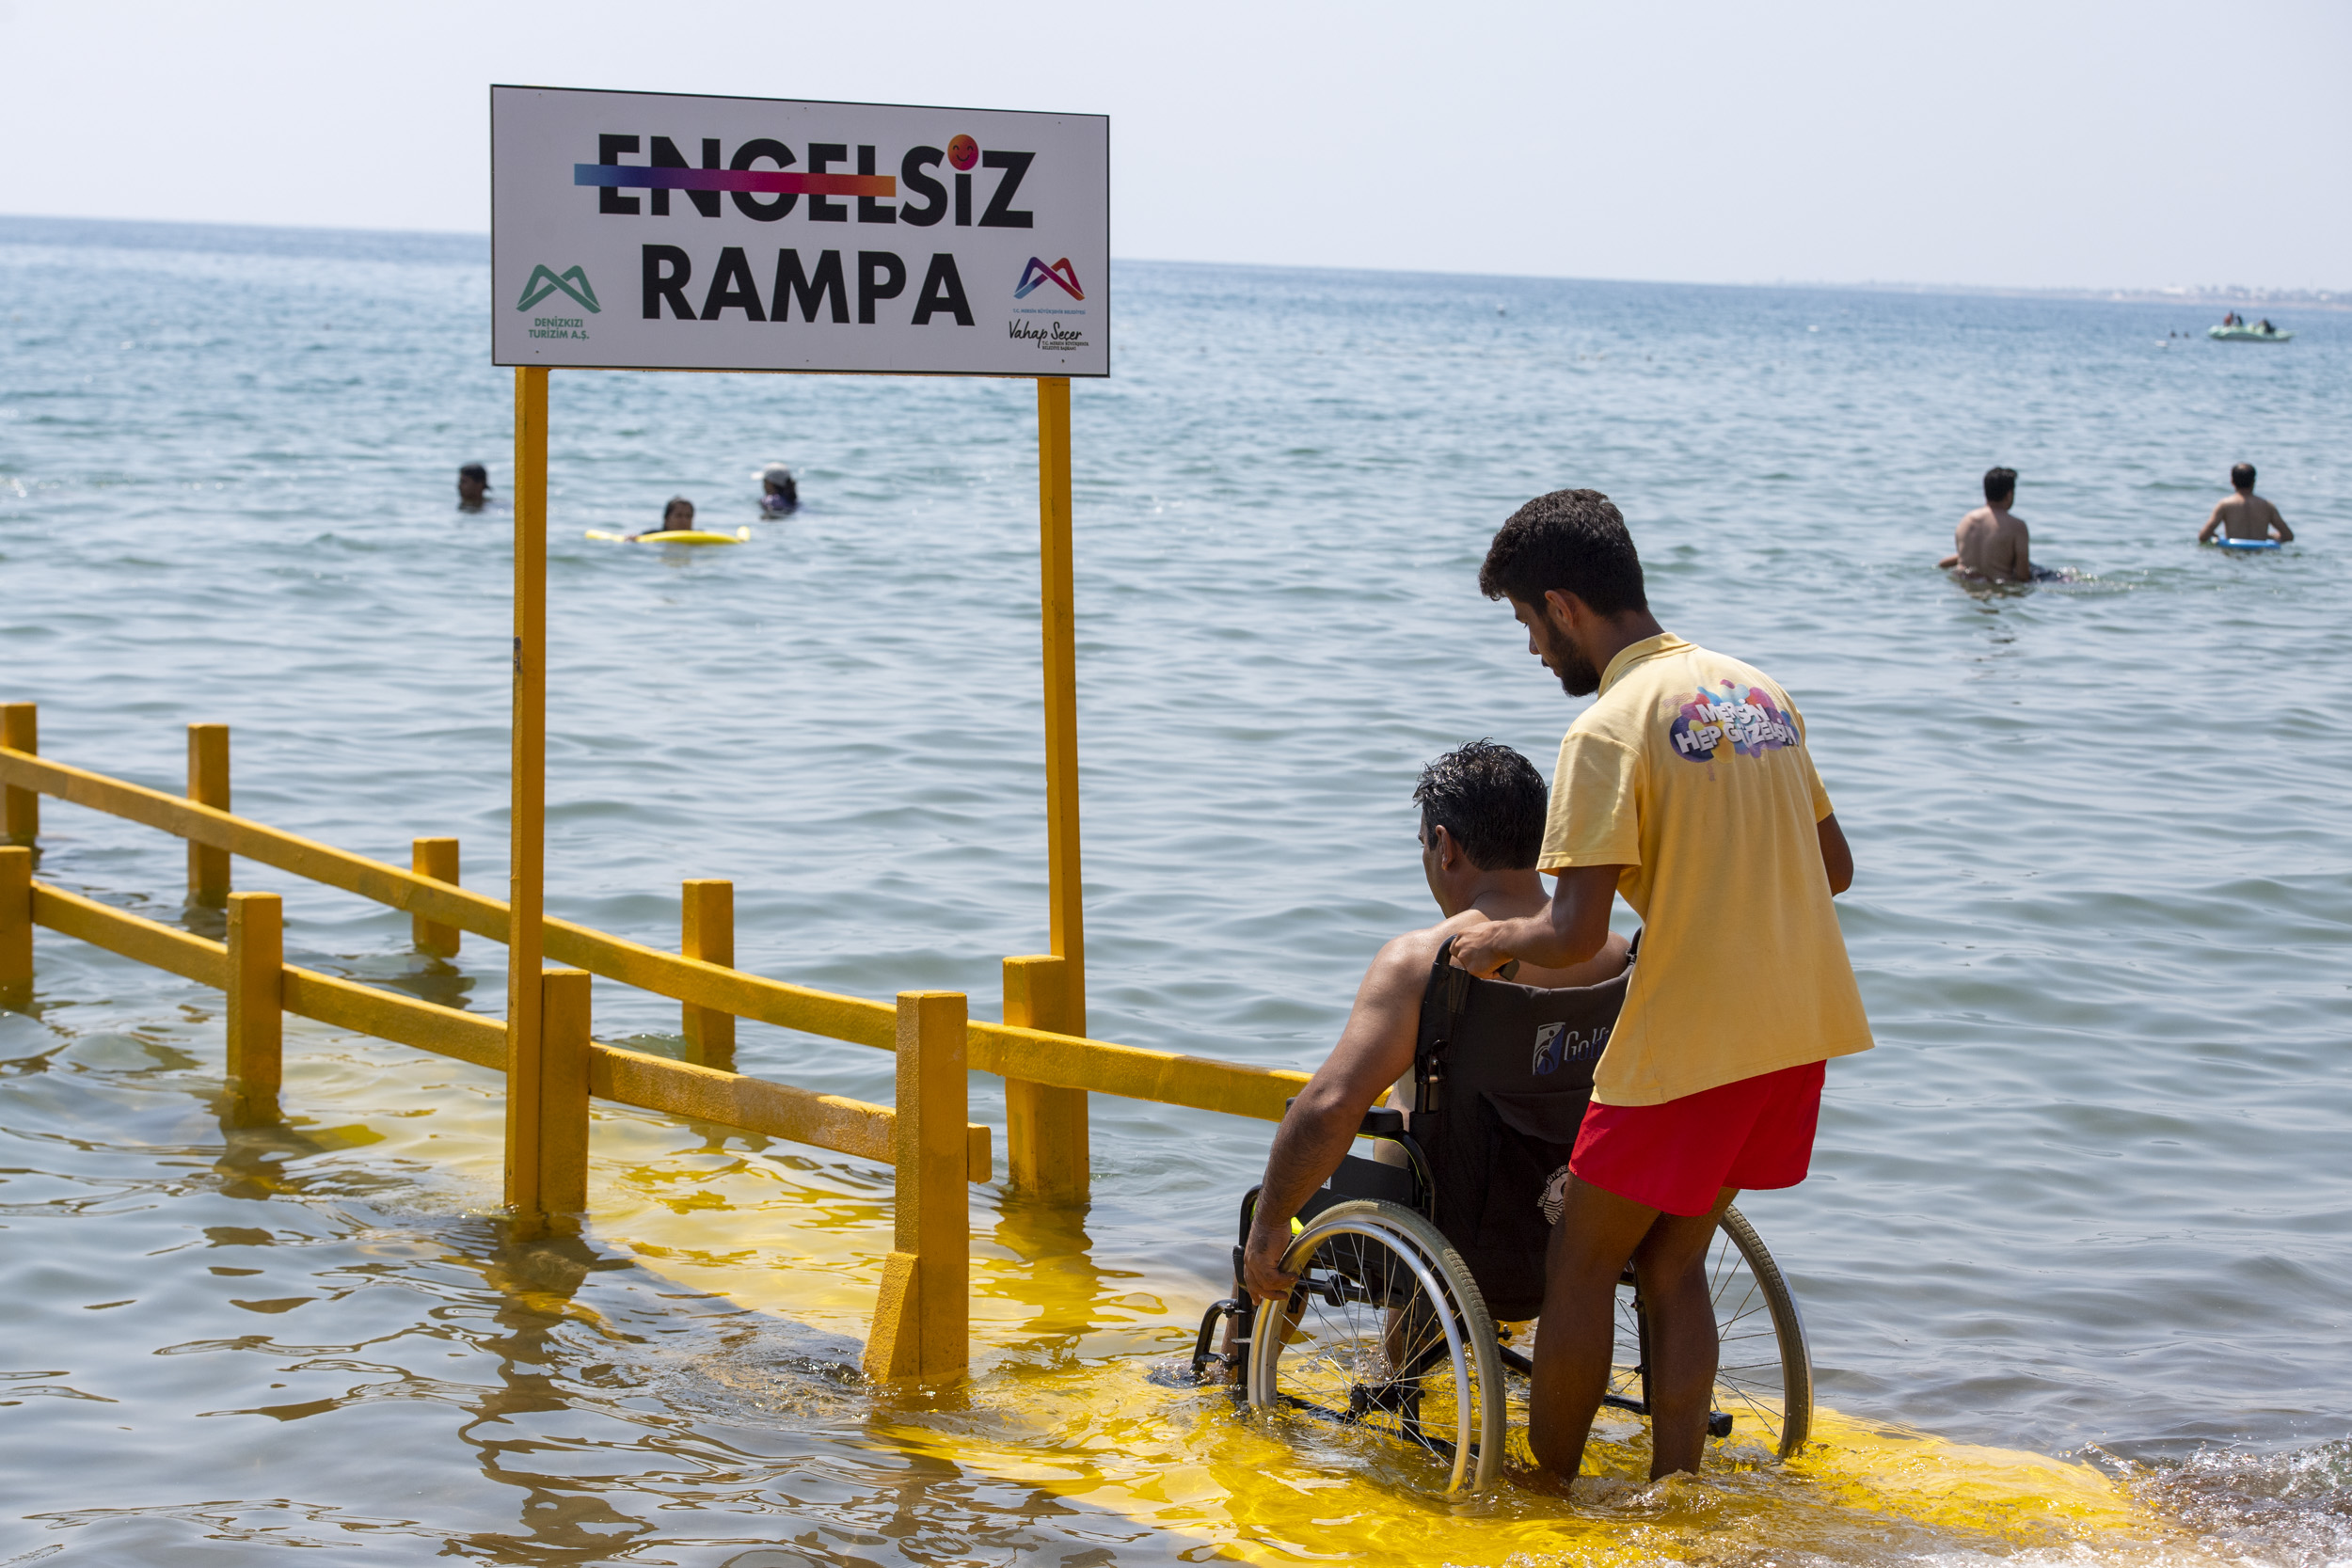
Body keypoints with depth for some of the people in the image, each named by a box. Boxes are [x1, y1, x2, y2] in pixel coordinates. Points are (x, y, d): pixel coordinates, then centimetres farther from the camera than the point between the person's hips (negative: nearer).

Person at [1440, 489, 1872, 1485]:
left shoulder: (1608, 731, -15)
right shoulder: (1757, 690, 10)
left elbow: (1573, 938, -20)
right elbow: (1833, 867, 17)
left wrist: (1496, 939, 0)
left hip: (1689, 1039, -8)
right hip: (1800, 1027, 8)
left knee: (1581, 1265, 9)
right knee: (1672, 1263, 18)